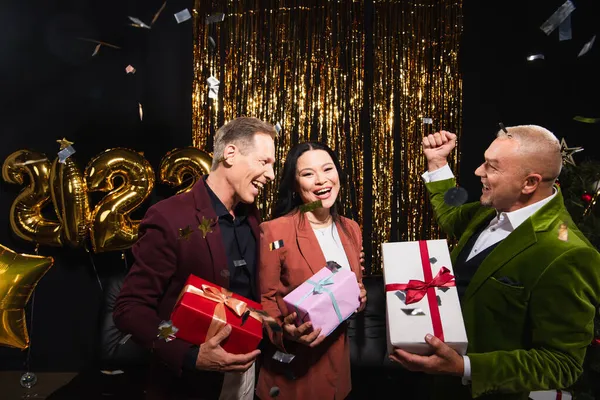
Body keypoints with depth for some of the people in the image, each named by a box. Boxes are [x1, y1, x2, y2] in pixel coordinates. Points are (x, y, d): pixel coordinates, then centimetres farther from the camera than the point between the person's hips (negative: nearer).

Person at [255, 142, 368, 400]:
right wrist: (285, 331, -28)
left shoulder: (351, 229, 2)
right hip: (292, 366, -5)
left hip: (338, 357, 6)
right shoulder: (274, 231, -17)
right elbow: (265, 299, -11)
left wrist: (360, 298, -8)